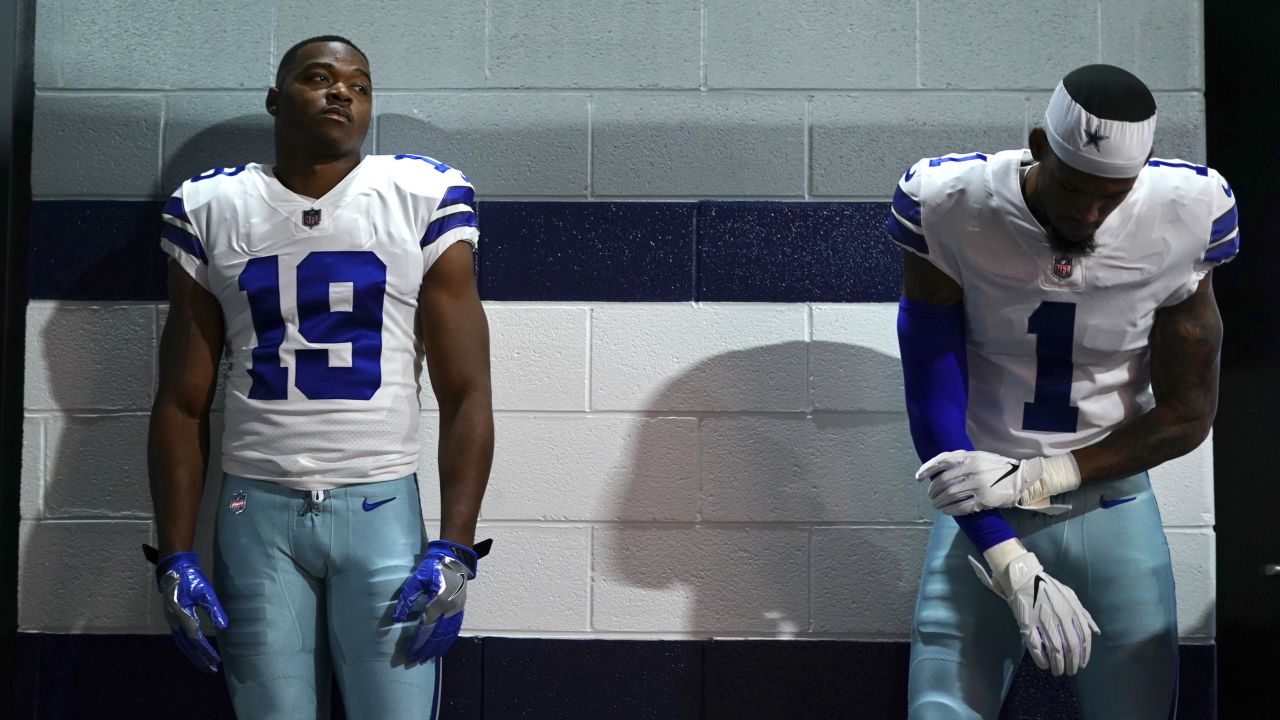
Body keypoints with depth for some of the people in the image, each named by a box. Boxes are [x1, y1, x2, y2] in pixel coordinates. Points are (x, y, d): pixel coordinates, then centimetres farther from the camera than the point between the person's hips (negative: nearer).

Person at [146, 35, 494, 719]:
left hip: (382, 509, -1)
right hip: (257, 511, 2)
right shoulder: (211, 210, 6)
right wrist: (174, 555, 1)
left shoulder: (423, 201, 0)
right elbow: (182, 405, 8)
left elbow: (466, 396, -2)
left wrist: (456, 550, -10)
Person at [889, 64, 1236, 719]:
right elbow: (931, 401, -15)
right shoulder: (949, 206, -16)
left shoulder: (1184, 220, -11)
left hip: (1112, 505, 2)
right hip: (983, 511, -1)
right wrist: (1014, 570, -22)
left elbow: (1188, 415, -3)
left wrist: (1035, 478, -14)